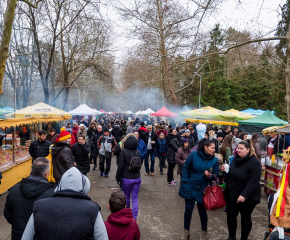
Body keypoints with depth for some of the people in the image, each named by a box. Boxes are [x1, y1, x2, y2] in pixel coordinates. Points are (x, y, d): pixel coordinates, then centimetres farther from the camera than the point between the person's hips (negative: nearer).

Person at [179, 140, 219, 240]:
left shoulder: (214, 160, -7)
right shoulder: (194, 155, -12)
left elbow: (215, 175, 0)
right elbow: (185, 167, -3)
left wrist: (210, 175, -22)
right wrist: (185, 181, -7)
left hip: (202, 189, 0)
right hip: (190, 187, 0)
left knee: (202, 210, 10)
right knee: (188, 209, 8)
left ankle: (204, 232, 32)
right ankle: (186, 231, 28)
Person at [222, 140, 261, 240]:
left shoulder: (254, 163, -19)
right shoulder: (236, 159, 6)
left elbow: (253, 181, -26)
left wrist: (244, 195, -33)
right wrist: (226, 170, -1)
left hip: (247, 198, -7)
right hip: (232, 195, 7)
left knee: (245, 218, 11)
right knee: (230, 215, 13)